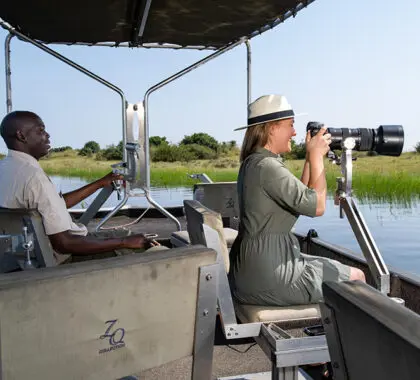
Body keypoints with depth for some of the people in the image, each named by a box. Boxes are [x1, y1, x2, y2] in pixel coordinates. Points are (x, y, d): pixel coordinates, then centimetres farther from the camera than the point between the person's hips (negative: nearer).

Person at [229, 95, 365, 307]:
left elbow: (301, 199, 14)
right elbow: (317, 206, -17)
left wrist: (312, 157, 10)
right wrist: (316, 155, -7)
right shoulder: (267, 166, -20)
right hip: (268, 278, -10)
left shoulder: (251, 163, 10)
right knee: (356, 278, 8)